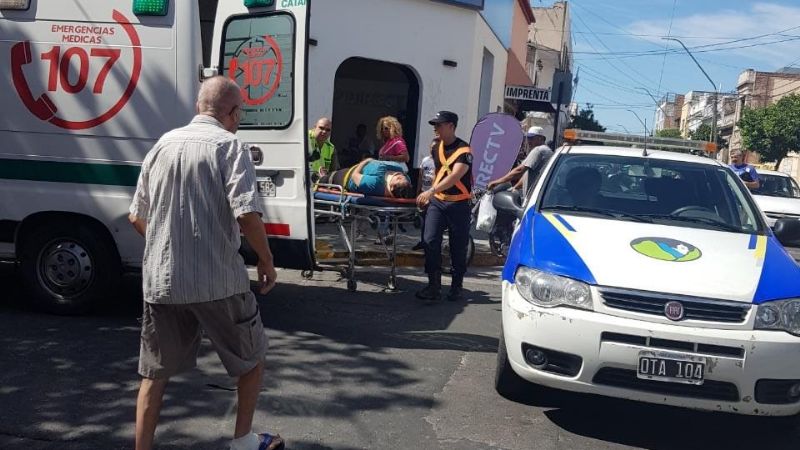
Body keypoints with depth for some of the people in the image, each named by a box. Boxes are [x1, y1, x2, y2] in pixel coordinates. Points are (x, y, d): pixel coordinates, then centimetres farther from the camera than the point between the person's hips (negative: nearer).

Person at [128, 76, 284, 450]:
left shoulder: (163, 144, 10)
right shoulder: (228, 145, -8)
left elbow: (137, 217, 13)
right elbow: (246, 215, -21)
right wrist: (267, 262, -6)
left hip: (160, 281, 5)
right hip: (217, 281, -5)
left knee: (155, 373, 16)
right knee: (251, 359, 18)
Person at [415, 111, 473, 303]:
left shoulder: (464, 150, -13)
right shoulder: (435, 147, 9)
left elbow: (455, 176, -28)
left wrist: (432, 190, -40)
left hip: (458, 204, -5)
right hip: (436, 201, 5)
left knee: (458, 247, 3)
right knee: (430, 241, -7)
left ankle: (457, 286, 18)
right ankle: (434, 286, -3)